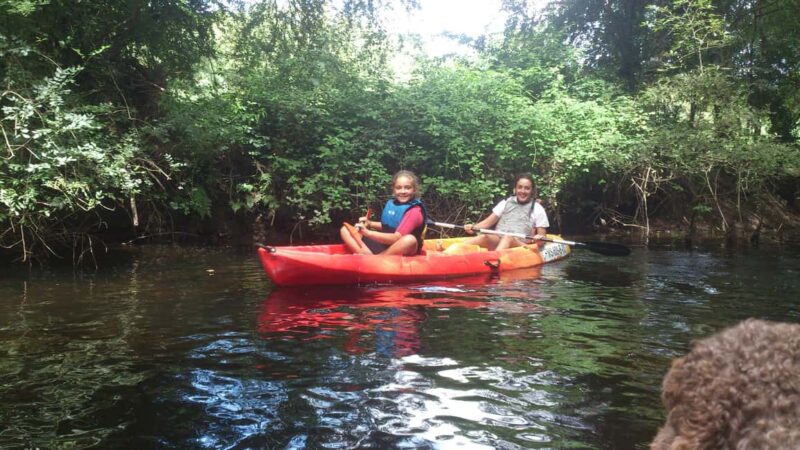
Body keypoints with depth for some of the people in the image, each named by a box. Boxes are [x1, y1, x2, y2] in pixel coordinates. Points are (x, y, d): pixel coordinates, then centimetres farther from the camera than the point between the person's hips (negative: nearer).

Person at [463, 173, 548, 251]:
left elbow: (542, 234, 10)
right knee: (485, 237, -33)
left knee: (508, 238, -38)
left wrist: (539, 238, -15)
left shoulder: (538, 209, 12)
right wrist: (473, 227, -3)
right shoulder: (506, 202, 19)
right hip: (497, 240, 2)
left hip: (520, 244, -2)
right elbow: (489, 221, 16)